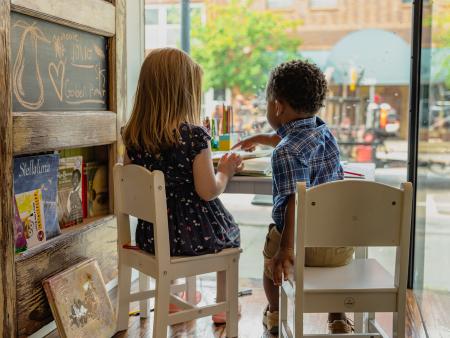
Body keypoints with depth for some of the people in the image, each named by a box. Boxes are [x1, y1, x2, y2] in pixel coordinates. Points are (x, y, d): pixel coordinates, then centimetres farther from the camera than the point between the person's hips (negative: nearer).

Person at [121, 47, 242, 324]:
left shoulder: (133, 135, -5)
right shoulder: (195, 135, -21)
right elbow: (208, 191, -21)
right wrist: (225, 171, -1)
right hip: (196, 235, -5)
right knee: (231, 232, 28)